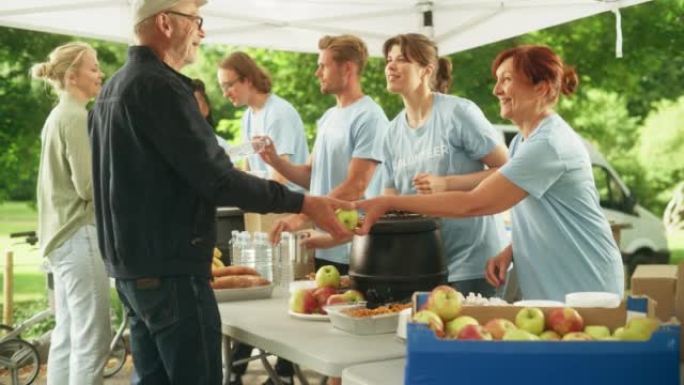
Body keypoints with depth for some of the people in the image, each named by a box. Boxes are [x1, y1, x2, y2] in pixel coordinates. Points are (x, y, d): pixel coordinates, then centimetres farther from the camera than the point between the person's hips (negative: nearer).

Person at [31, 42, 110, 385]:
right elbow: (88, 186, -19)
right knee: (91, 340, -8)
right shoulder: (76, 117, -14)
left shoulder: (59, 116, 17)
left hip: (63, 235, 10)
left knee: (67, 336, 13)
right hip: (80, 235, -10)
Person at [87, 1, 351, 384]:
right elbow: (217, 178, -22)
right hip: (170, 270, -10)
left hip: (131, 266, 10)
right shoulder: (160, 86, -17)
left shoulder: (113, 88, 14)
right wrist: (303, 203, -18)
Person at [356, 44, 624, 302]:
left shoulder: (549, 144, -21)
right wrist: (510, 251, -2)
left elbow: (474, 204, -26)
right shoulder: (521, 142, 12)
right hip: (547, 287, 9)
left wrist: (389, 203, -23)